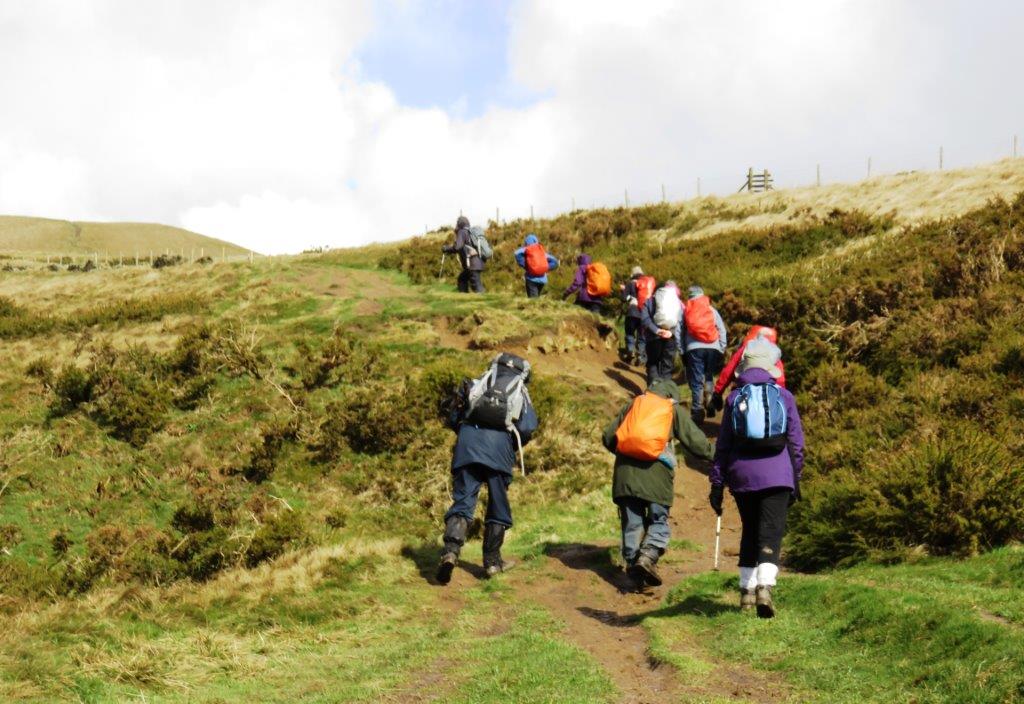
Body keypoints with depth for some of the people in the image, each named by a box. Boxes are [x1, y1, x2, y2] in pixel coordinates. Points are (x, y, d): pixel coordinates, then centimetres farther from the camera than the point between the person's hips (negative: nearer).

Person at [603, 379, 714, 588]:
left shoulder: (631, 406, 20)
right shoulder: (675, 410, 13)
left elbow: (608, 437, 18)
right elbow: (695, 441, 9)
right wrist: (712, 454, 26)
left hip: (626, 471, 3)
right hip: (656, 471, -3)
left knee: (632, 522, 11)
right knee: (659, 520, 7)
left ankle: (632, 562, 7)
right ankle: (649, 555, -15)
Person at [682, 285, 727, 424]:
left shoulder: (686, 311, 10)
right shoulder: (712, 310, 13)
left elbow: (681, 332, 7)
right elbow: (722, 330, 9)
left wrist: (682, 351, 10)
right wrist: (722, 350, 10)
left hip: (694, 348, -1)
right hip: (713, 348, 1)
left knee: (696, 381, 2)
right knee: (709, 377, 20)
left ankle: (697, 412, -4)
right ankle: (711, 401, 2)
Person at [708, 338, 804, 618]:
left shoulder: (734, 398, 3)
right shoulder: (784, 396, 3)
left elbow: (723, 445, 4)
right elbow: (796, 442, 5)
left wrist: (717, 483, 9)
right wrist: (796, 479, 14)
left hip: (742, 475, 2)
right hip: (776, 474, -1)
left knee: (749, 531, 17)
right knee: (771, 533, -5)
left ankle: (746, 590, 20)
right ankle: (764, 586, -24)